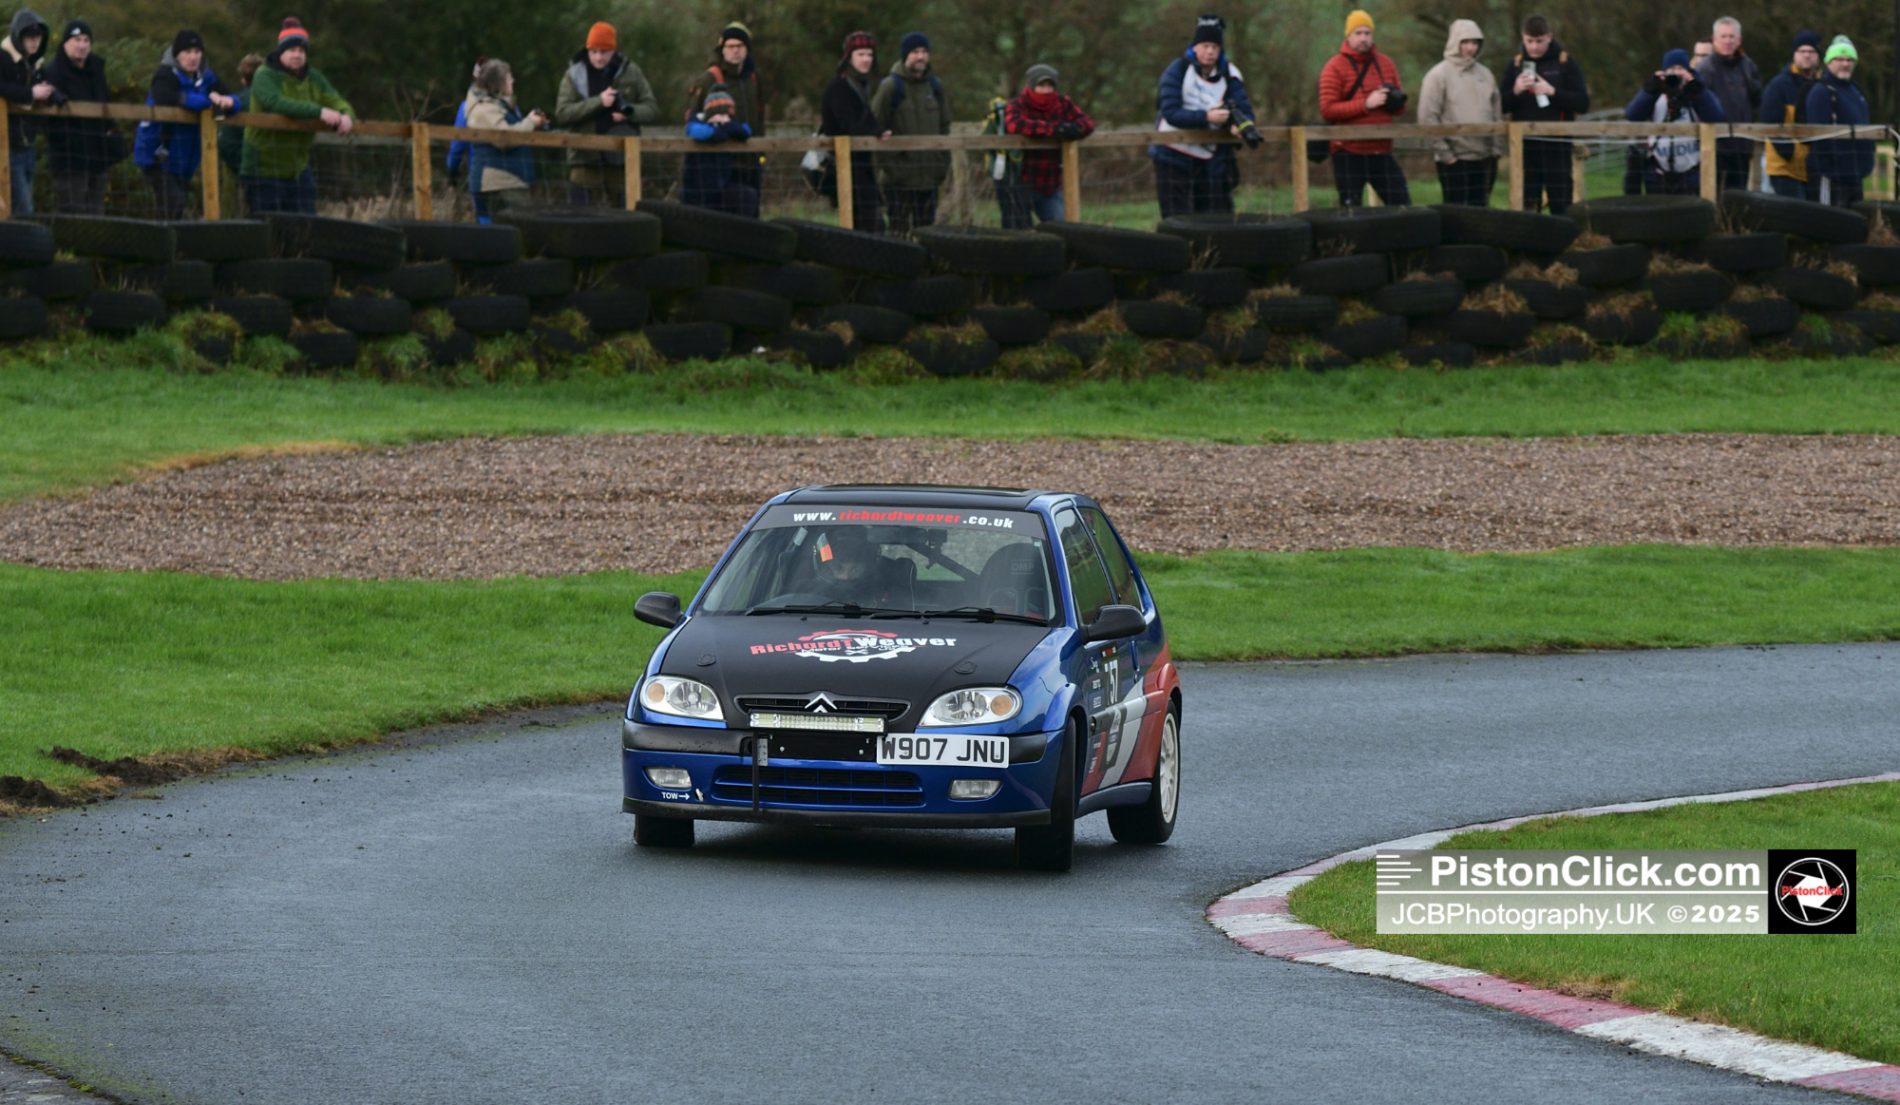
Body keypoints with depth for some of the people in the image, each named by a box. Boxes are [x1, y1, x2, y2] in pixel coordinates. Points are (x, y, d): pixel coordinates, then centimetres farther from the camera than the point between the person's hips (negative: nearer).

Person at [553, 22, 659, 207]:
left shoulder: (631, 73, 5)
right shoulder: (575, 75, 2)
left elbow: (652, 110, 6)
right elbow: (562, 114, -8)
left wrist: (629, 113, -15)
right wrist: (598, 102, -17)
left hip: (621, 157, 1)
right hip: (586, 158, -1)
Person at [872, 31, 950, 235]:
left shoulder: (935, 86, 10)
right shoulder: (890, 86, -7)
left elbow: (944, 126, 17)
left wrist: (943, 161, 9)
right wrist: (885, 163, -10)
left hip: (929, 177, 5)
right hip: (898, 175, -5)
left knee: (926, 228, 9)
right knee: (899, 228, -4)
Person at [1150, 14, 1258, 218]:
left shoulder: (1229, 74, 0)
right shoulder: (1178, 71, -10)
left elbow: (1244, 108, -8)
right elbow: (1171, 113, -20)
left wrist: (1240, 123, -33)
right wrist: (1206, 117, -34)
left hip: (1210, 158, 3)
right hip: (1174, 157, -3)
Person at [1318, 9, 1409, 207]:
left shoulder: (1385, 64, 11)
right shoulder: (1335, 67, -4)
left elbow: (1400, 108, 17)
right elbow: (1327, 109, -13)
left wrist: (1394, 101, -8)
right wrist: (1366, 104, -19)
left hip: (1382, 152, 4)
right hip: (1349, 154, -4)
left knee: (1402, 205, 0)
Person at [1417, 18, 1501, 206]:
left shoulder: (1485, 74, 12)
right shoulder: (1439, 75, -6)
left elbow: (1497, 114, 16)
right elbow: (1428, 118, -10)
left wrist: (1497, 148, 6)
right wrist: (1445, 153, -13)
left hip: (1484, 157, 5)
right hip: (1455, 159, -5)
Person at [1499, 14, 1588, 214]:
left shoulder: (1565, 63, 1)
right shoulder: (1516, 64, 8)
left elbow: (1582, 103, -4)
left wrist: (1553, 92, -16)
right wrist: (1515, 91, -13)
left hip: (1557, 145, -2)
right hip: (1525, 145, 2)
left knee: (1560, 204, -1)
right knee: (1527, 205, 3)